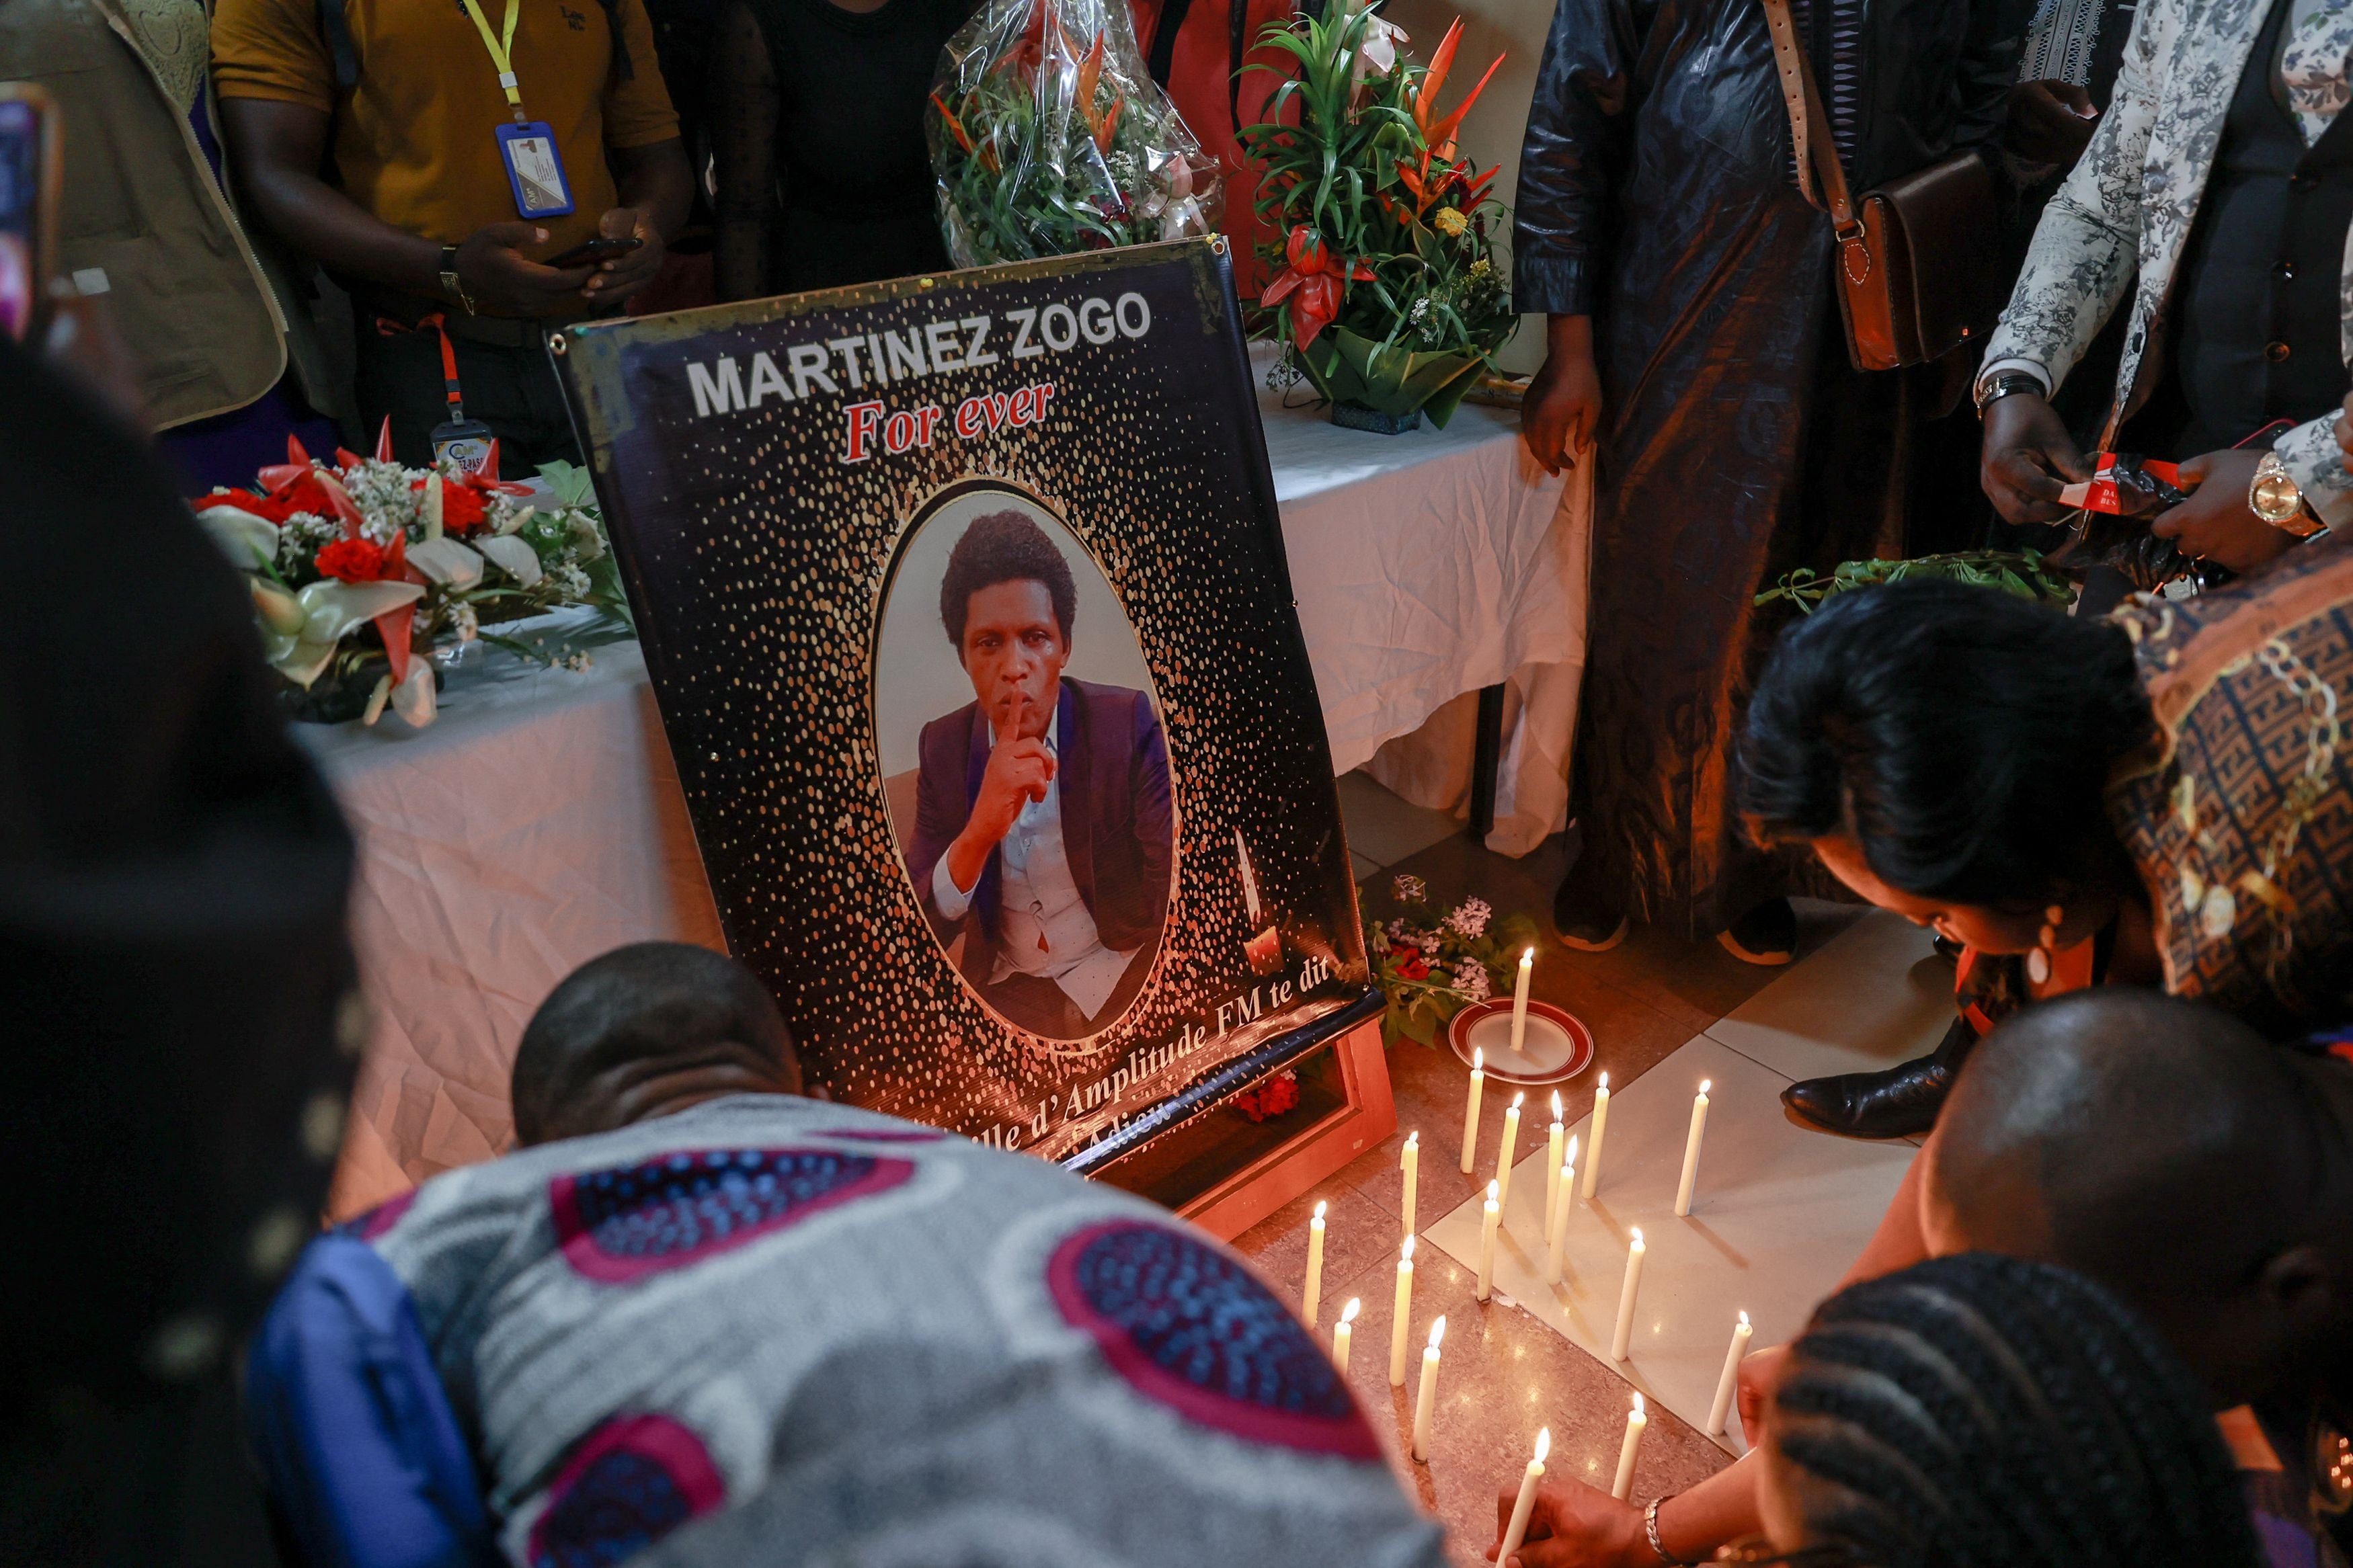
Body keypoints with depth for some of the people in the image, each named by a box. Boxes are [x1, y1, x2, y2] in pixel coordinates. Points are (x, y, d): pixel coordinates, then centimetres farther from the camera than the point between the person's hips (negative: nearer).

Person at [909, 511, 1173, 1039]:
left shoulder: (1127, 723, -10)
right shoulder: (944, 745, -2)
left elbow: (1172, 878, -13)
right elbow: (921, 923, -8)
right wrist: (978, 832, -28)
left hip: (1123, 970, -2)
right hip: (1009, 988, 2)